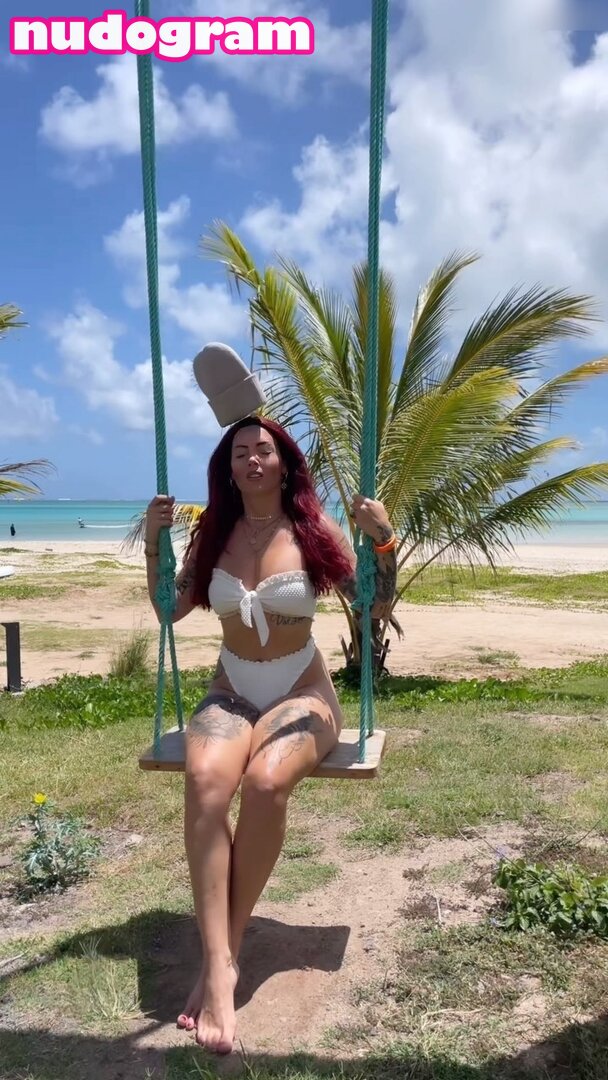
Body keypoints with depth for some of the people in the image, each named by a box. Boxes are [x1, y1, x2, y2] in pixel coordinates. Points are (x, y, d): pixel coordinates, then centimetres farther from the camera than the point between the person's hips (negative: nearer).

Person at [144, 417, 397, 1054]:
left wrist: (383, 541, -17)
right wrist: (152, 544, -3)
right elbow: (171, 610, 9)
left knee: (265, 780, -34)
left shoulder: (314, 530, -4)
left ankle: (224, 952, -15)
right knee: (204, 779, -31)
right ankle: (219, 965, -27)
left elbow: (376, 608, -2)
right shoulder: (212, 534, 5)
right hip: (230, 695, 2)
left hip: (300, 695, -2)